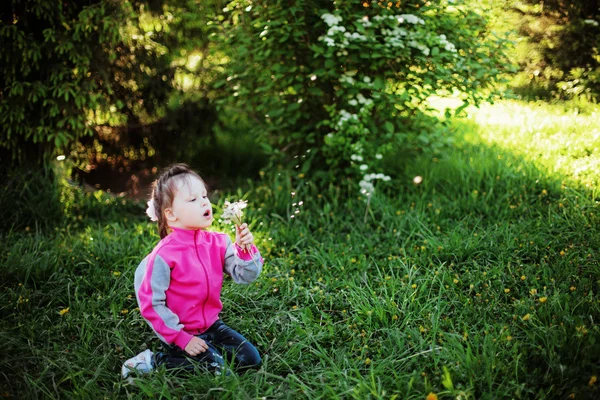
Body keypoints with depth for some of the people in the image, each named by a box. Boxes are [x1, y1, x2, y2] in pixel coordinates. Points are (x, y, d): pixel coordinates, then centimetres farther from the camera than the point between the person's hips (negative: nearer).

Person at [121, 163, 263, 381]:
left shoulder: (218, 242, -6)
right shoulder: (164, 255, -22)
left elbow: (245, 275, -8)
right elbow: (151, 303, -19)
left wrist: (245, 249, -27)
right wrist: (182, 338, -18)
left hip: (212, 325, 6)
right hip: (183, 332, -6)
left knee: (251, 359, 0)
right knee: (221, 369, -17)